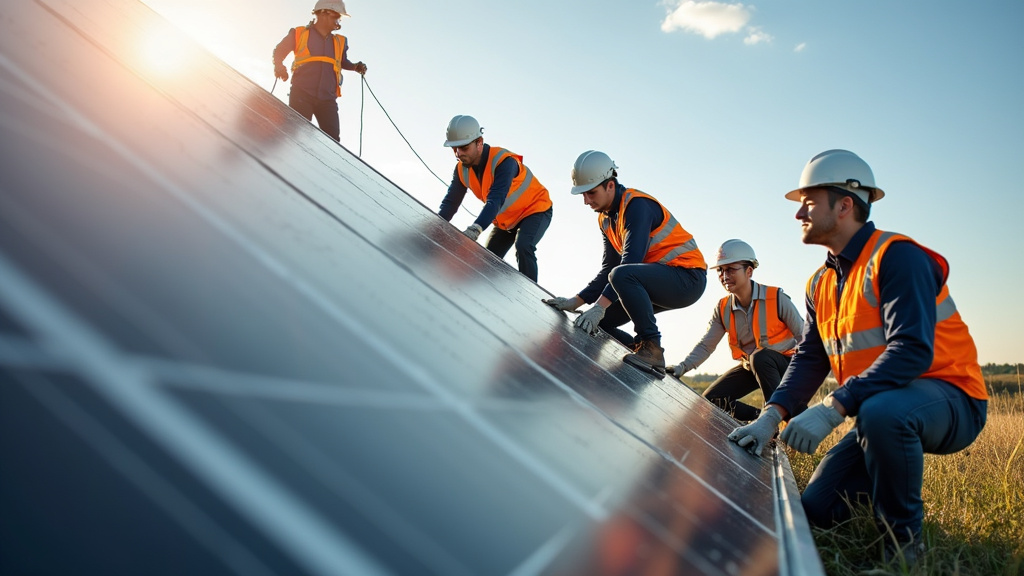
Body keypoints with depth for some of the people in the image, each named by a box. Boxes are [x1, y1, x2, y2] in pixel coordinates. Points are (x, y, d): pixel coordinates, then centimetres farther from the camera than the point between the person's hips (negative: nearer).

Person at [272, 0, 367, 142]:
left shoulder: (340, 42, 19)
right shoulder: (299, 33, 9)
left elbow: (343, 62, 36)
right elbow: (279, 52, 17)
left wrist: (355, 67, 15)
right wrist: (280, 68, -3)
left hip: (327, 99, 3)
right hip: (302, 95, -3)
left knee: (332, 139, -9)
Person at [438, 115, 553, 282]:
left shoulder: (504, 161, -33)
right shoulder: (462, 170, -12)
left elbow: (495, 201, -45)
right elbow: (450, 202, -13)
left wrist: (474, 230, -59)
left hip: (535, 210, -7)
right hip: (505, 220, 8)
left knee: (523, 247, -32)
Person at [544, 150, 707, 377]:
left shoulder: (637, 205, -19)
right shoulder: (605, 218, 8)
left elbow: (631, 261, -28)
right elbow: (608, 269, 8)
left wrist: (599, 306, -33)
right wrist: (576, 301, -2)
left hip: (687, 276, -9)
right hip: (657, 282, 9)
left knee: (622, 275, -37)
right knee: (597, 321, 3)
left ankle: (652, 347, -25)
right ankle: (644, 358, 10)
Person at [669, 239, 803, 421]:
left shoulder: (776, 298, -18)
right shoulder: (722, 309, -5)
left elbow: (803, 336, -13)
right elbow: (705, 345, -8)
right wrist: (682, 367, -26)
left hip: (783, 363, -5)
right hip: (750, 367, 5)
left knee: (759, 358, -38)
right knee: (711, 399, -7)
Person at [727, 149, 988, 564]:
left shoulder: (896, 256, -18)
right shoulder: (821, 284, 8)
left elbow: (912, 351, -30)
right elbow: (810, 360, 2)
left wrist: (832, 409, -37)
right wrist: (771, 416, -15)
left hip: (948, 398, -7)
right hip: (876, 406, 7)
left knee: (880, 411, -41)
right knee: (818, 510, -1)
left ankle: (904, 544, -17)